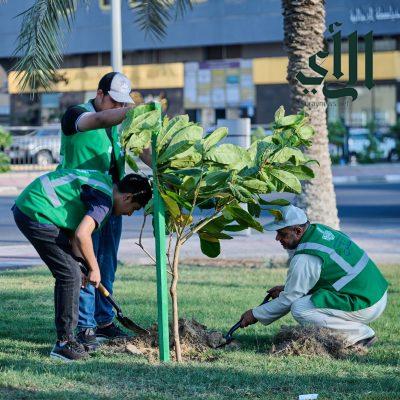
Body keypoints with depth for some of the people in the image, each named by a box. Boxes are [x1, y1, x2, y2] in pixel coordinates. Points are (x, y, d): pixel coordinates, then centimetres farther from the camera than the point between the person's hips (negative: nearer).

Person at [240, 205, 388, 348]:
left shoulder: (305, 258, -20)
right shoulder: (319, 230, 7)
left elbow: (288, 299, -10)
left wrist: (255, 314, 1)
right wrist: (285, 289, 18)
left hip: (366, 306, -10)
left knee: (299, 309, -16)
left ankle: (361, 334, -9)